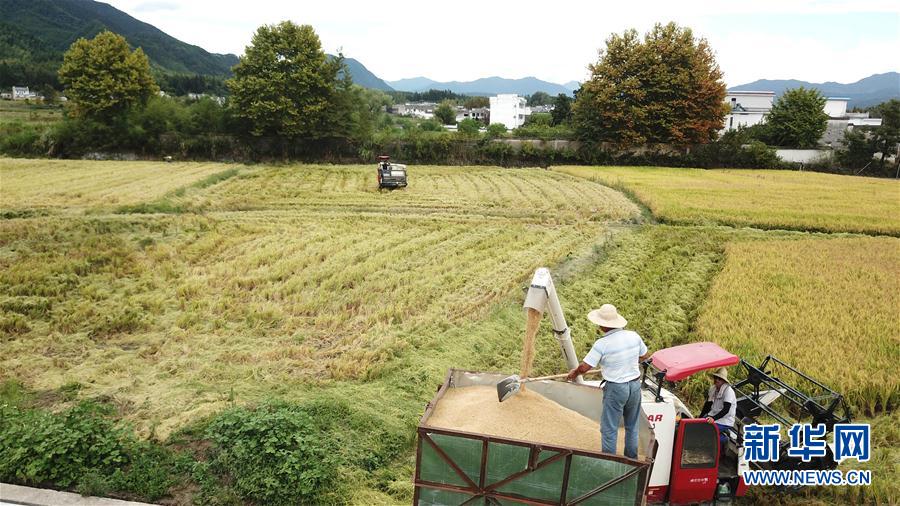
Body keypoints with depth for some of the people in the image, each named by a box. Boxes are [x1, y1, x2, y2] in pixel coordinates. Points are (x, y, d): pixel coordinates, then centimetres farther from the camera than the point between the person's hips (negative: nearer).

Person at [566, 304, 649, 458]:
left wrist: (573, 373, 4)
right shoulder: (634, 336, -4)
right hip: (635, 385, 6)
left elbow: (584, 367, -17)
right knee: (632, 427, 21)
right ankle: (631, 460, 34)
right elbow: (644, 356, 13)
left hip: (616, 388, -6)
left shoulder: (602, 344, -20)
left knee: (609, 429, 6)